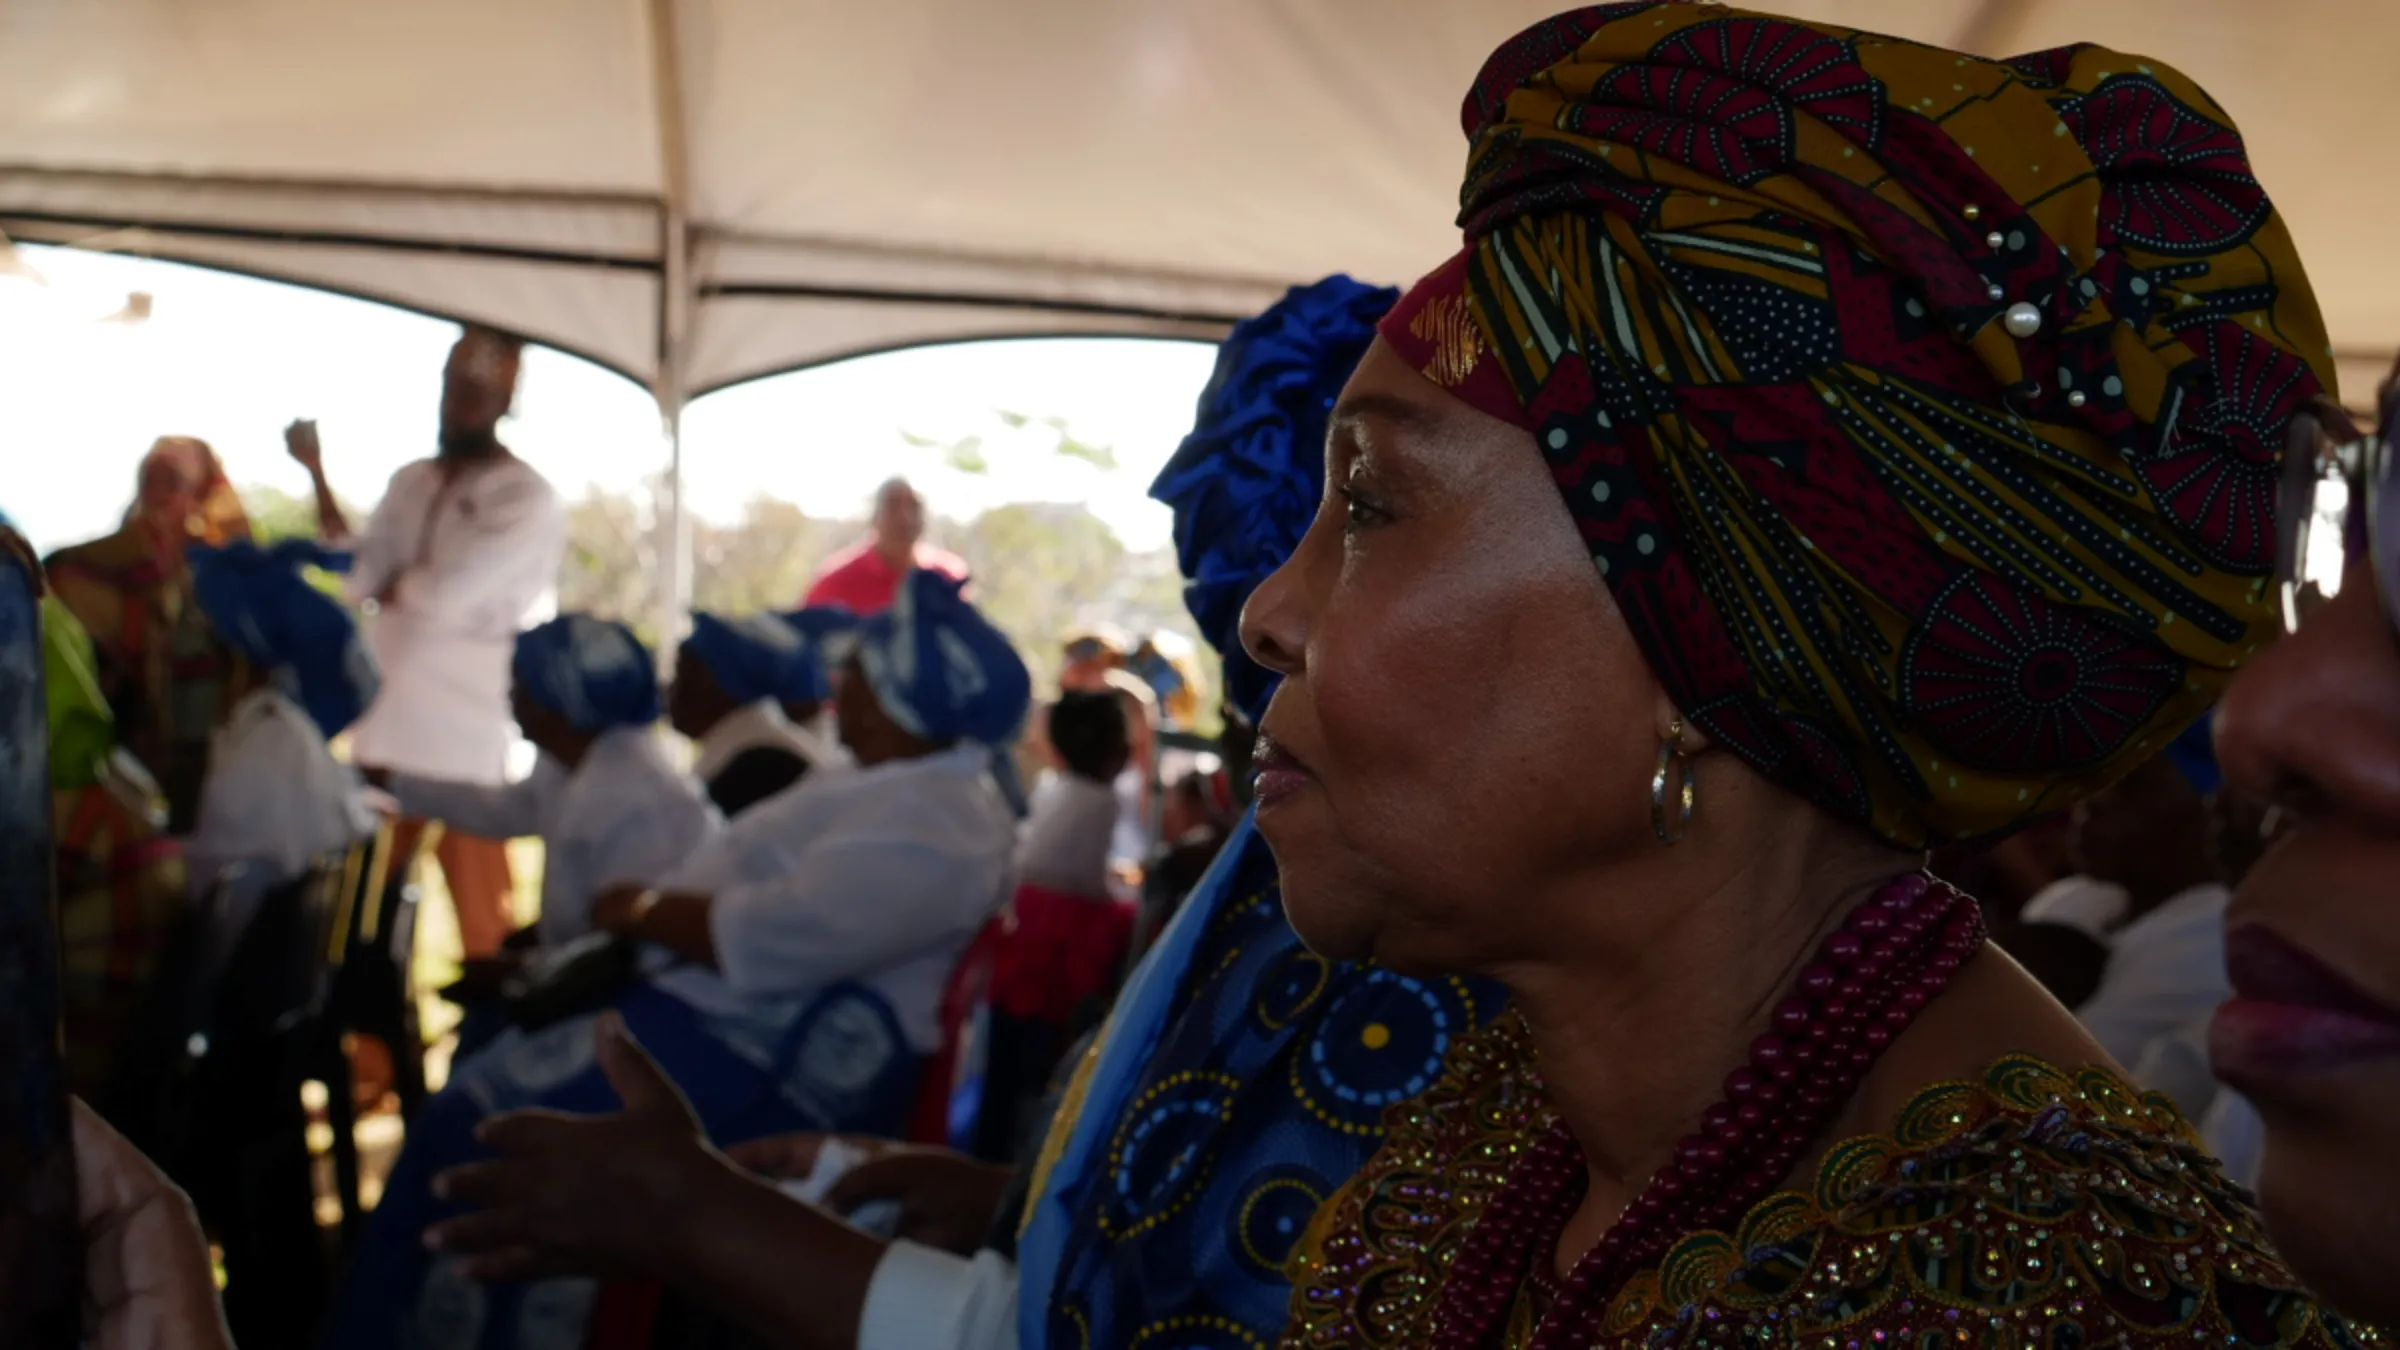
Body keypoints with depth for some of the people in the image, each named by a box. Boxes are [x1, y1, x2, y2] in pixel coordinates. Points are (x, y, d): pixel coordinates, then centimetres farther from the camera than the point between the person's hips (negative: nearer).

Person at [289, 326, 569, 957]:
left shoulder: (527, 500, -9)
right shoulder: (410, 483, 12)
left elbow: (445, 595, -19)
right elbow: (356, 576, 0)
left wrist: (389, 587, 1)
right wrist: (316, 473, -5)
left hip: (467, 741, -7)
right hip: (386, 727, 7)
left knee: (480, 917, 0)